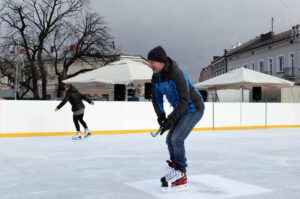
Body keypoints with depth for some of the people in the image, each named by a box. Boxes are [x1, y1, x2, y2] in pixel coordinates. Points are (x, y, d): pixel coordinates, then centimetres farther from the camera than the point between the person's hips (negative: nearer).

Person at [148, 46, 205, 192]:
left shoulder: (177, 74, -29)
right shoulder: (156, 77, -2)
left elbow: (184, 99, -30)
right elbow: (156, 98, 6)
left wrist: (171, 119, -30)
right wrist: (160, 115, -11)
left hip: (194, 109, -9)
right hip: (180, 109, 9)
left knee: (176, 139, -17)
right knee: (170, 140, 7)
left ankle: (181, 175, -5)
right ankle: (176, 171, 21)